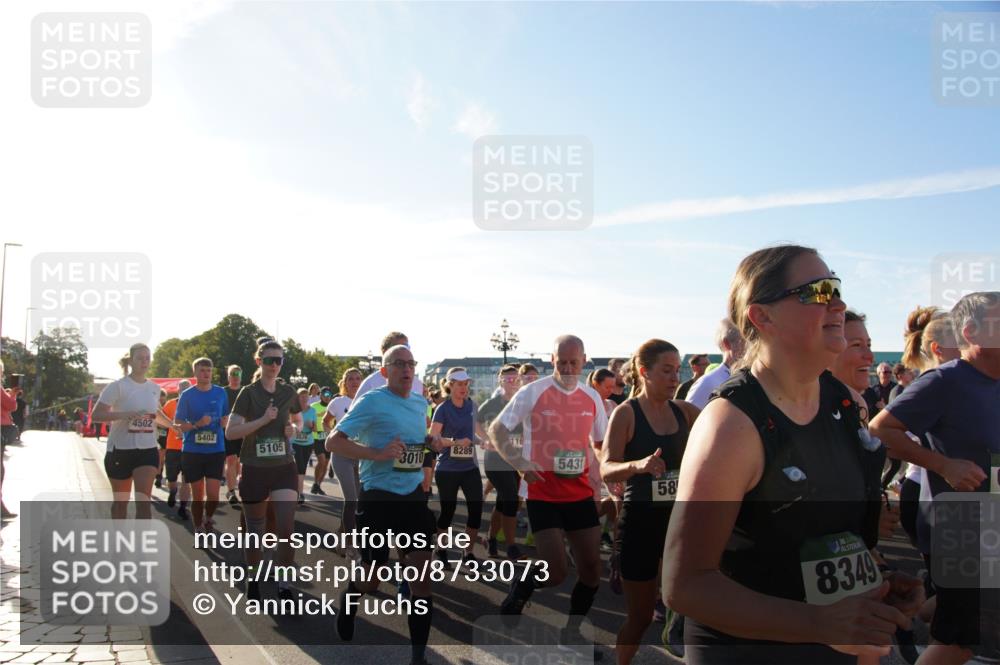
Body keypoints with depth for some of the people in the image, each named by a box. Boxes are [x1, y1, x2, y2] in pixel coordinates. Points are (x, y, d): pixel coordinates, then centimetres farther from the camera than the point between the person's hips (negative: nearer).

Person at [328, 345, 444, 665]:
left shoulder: (420, 402, 9)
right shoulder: (371, 401, -12)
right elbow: (333, 442, -14)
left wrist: (430, 442, 3)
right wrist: (378, 454, -25)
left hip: (413, 493, 6)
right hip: (379, 496, -5)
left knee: (422, 572, 1)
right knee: (372, 578, 7)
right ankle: (349, 600, 42)